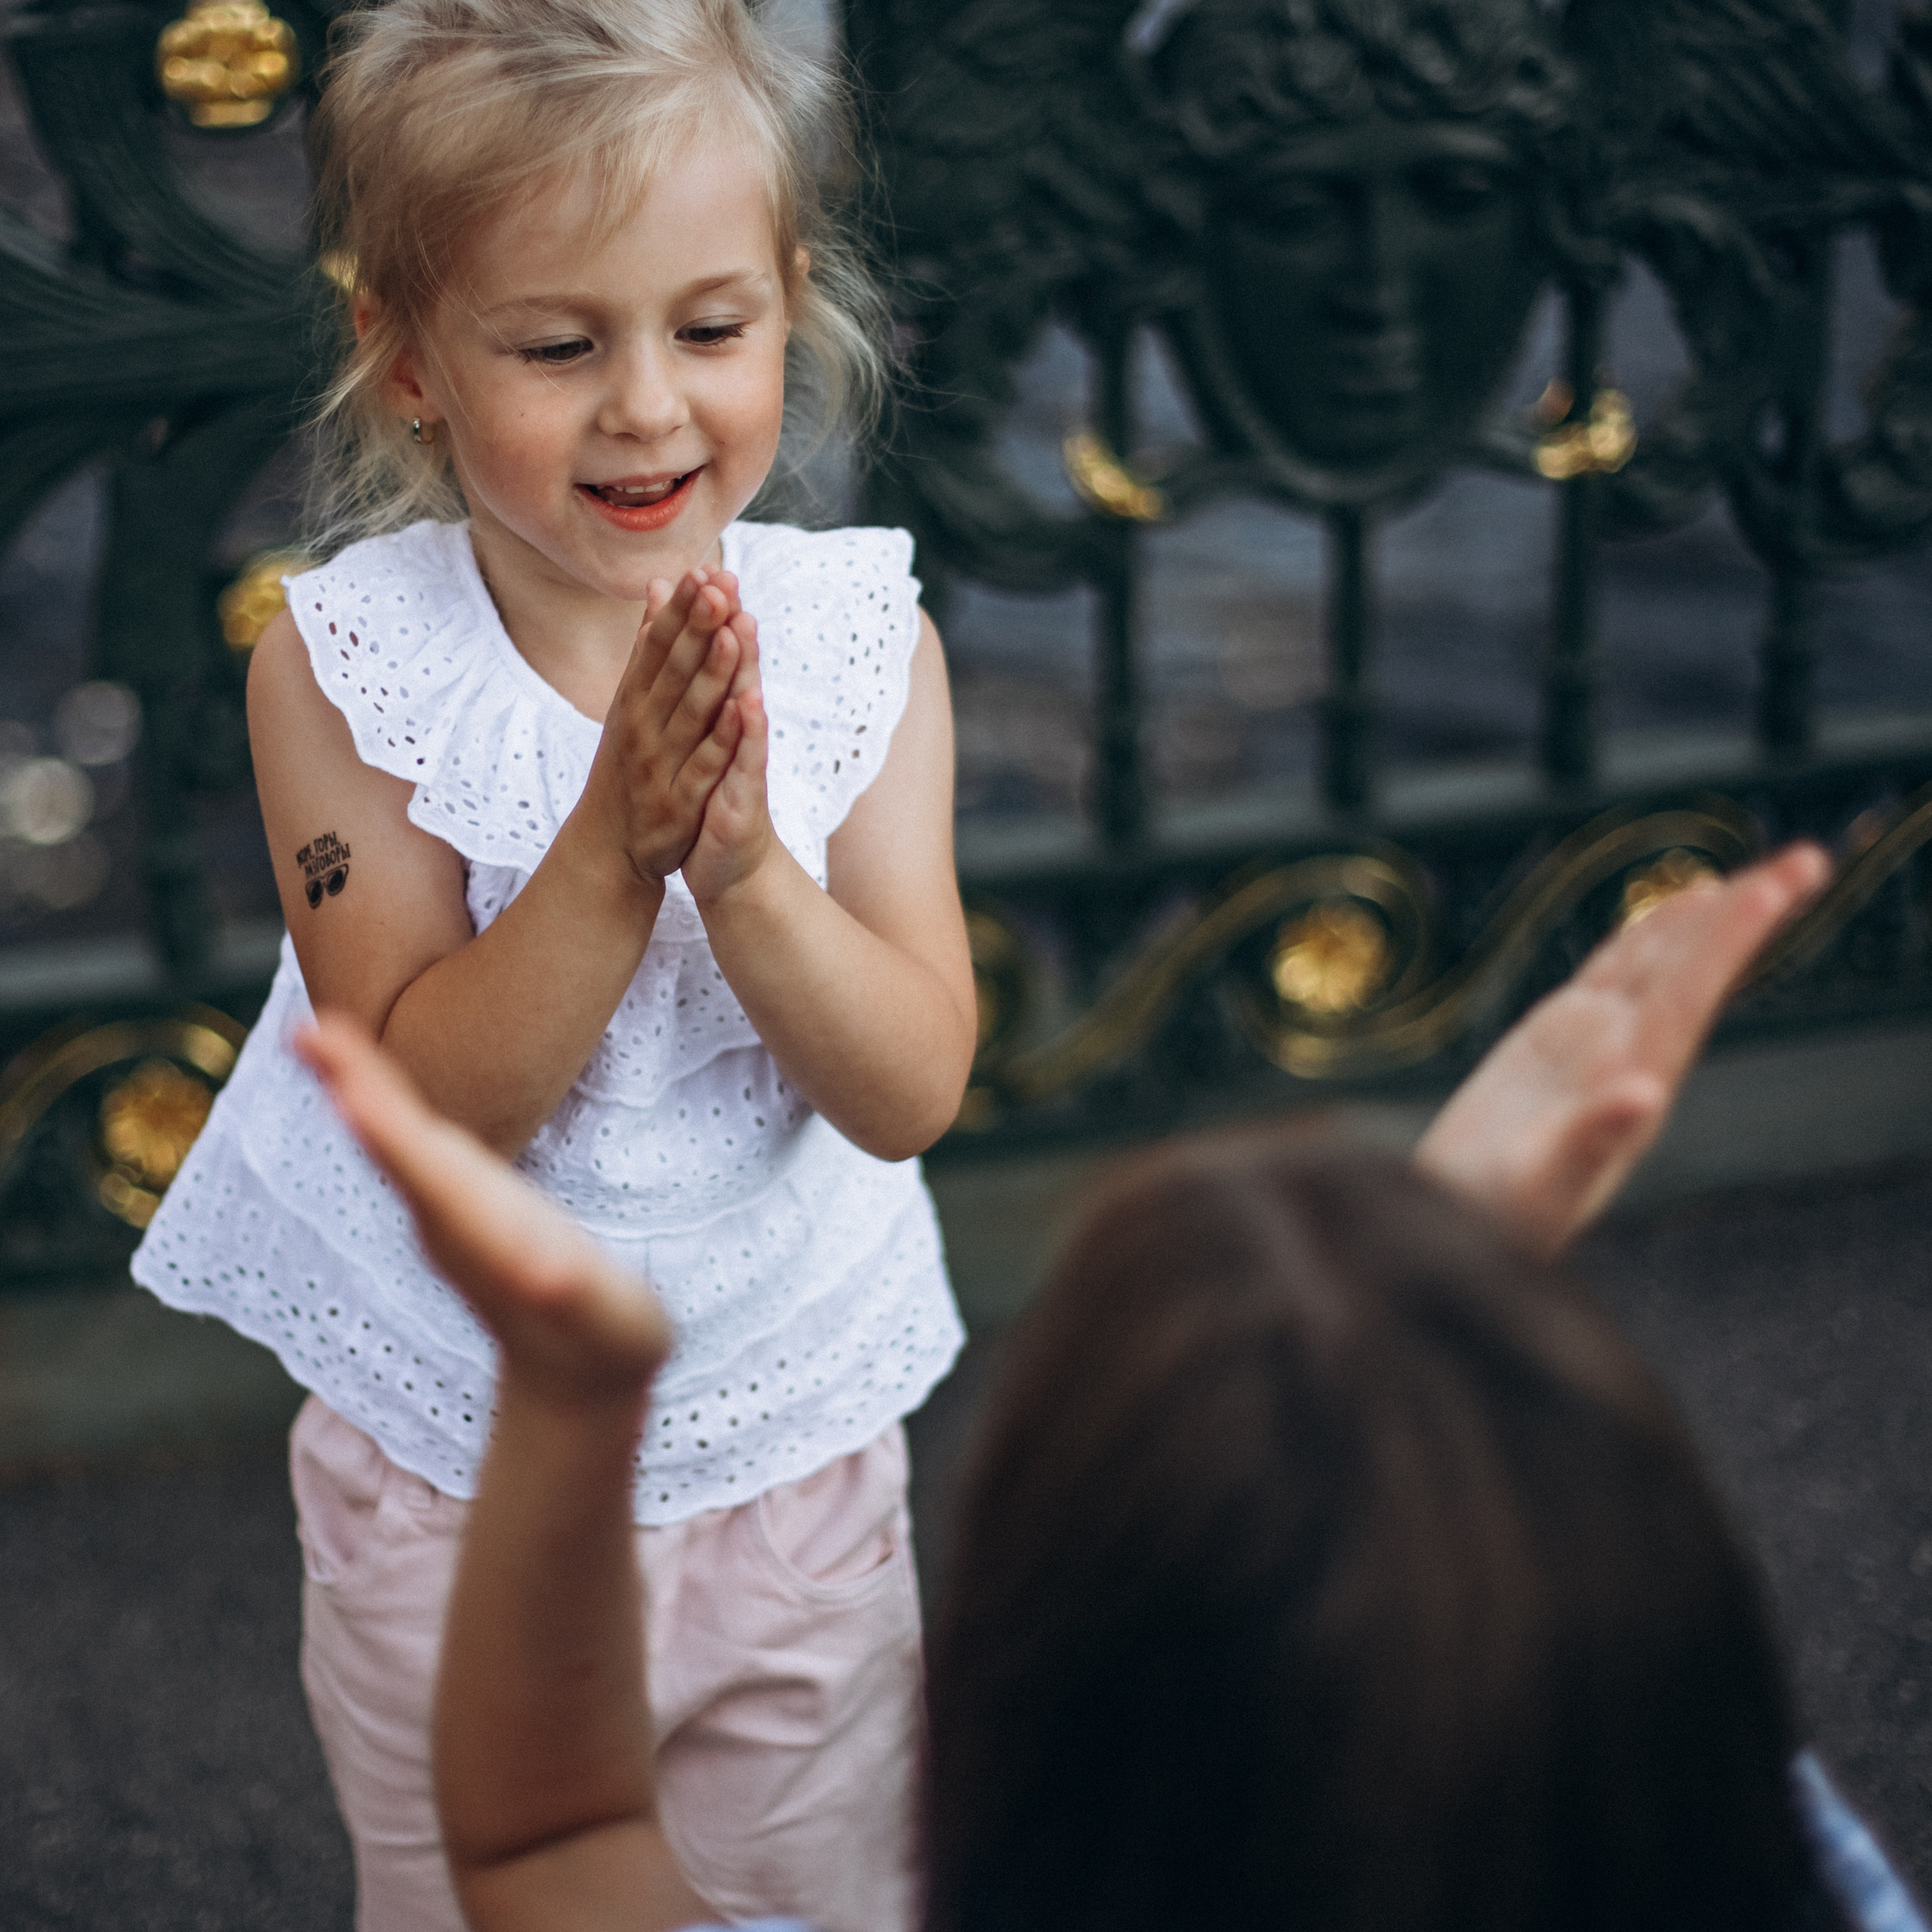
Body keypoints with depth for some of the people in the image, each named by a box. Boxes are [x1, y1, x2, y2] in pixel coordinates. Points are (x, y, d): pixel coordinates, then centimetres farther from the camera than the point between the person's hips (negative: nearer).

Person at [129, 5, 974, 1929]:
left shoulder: (861, 638, -12)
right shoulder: (346, 663, -16)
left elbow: (909, 1091, -16)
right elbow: (428, 1099, -20)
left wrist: (740, 852, -32)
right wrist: (614, 843, -33)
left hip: (791, 1445, 1)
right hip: (452, 1465, -1)